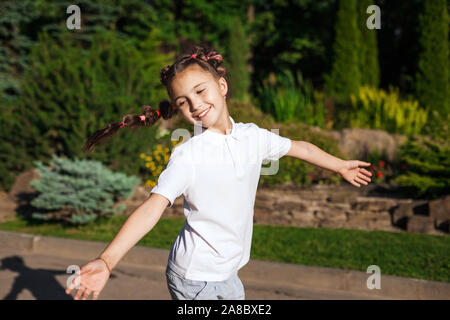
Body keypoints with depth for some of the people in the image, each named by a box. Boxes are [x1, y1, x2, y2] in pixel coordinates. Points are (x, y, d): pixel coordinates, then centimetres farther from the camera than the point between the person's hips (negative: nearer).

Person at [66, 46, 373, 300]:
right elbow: (153, 208, -26)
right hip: (195, 278, -6)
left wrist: (341, 166, 32)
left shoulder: (253, 137, 1)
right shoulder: (187, 156, -17)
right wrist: (106, 261, -38)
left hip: (227, 273, 6)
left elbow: (299, 147, 19)